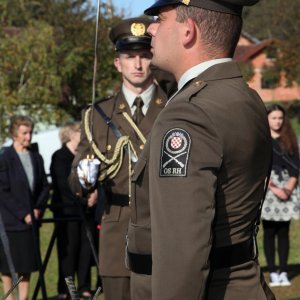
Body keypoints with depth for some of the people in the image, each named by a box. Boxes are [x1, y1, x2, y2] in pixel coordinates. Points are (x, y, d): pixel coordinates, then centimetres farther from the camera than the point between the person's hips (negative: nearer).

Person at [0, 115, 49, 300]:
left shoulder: (36, 157, 9)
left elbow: (44, 186, 13)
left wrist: (38, 209, -2)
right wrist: (22, 214, -13)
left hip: (31, 218, 5)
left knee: (28, 262, 7)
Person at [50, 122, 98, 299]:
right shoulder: (60, 157, -3)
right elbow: (64, 184, -11)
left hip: (86, 210, 5)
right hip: (67, 210, -5)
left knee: (86, 249, 3)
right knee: (69, 250, -3)